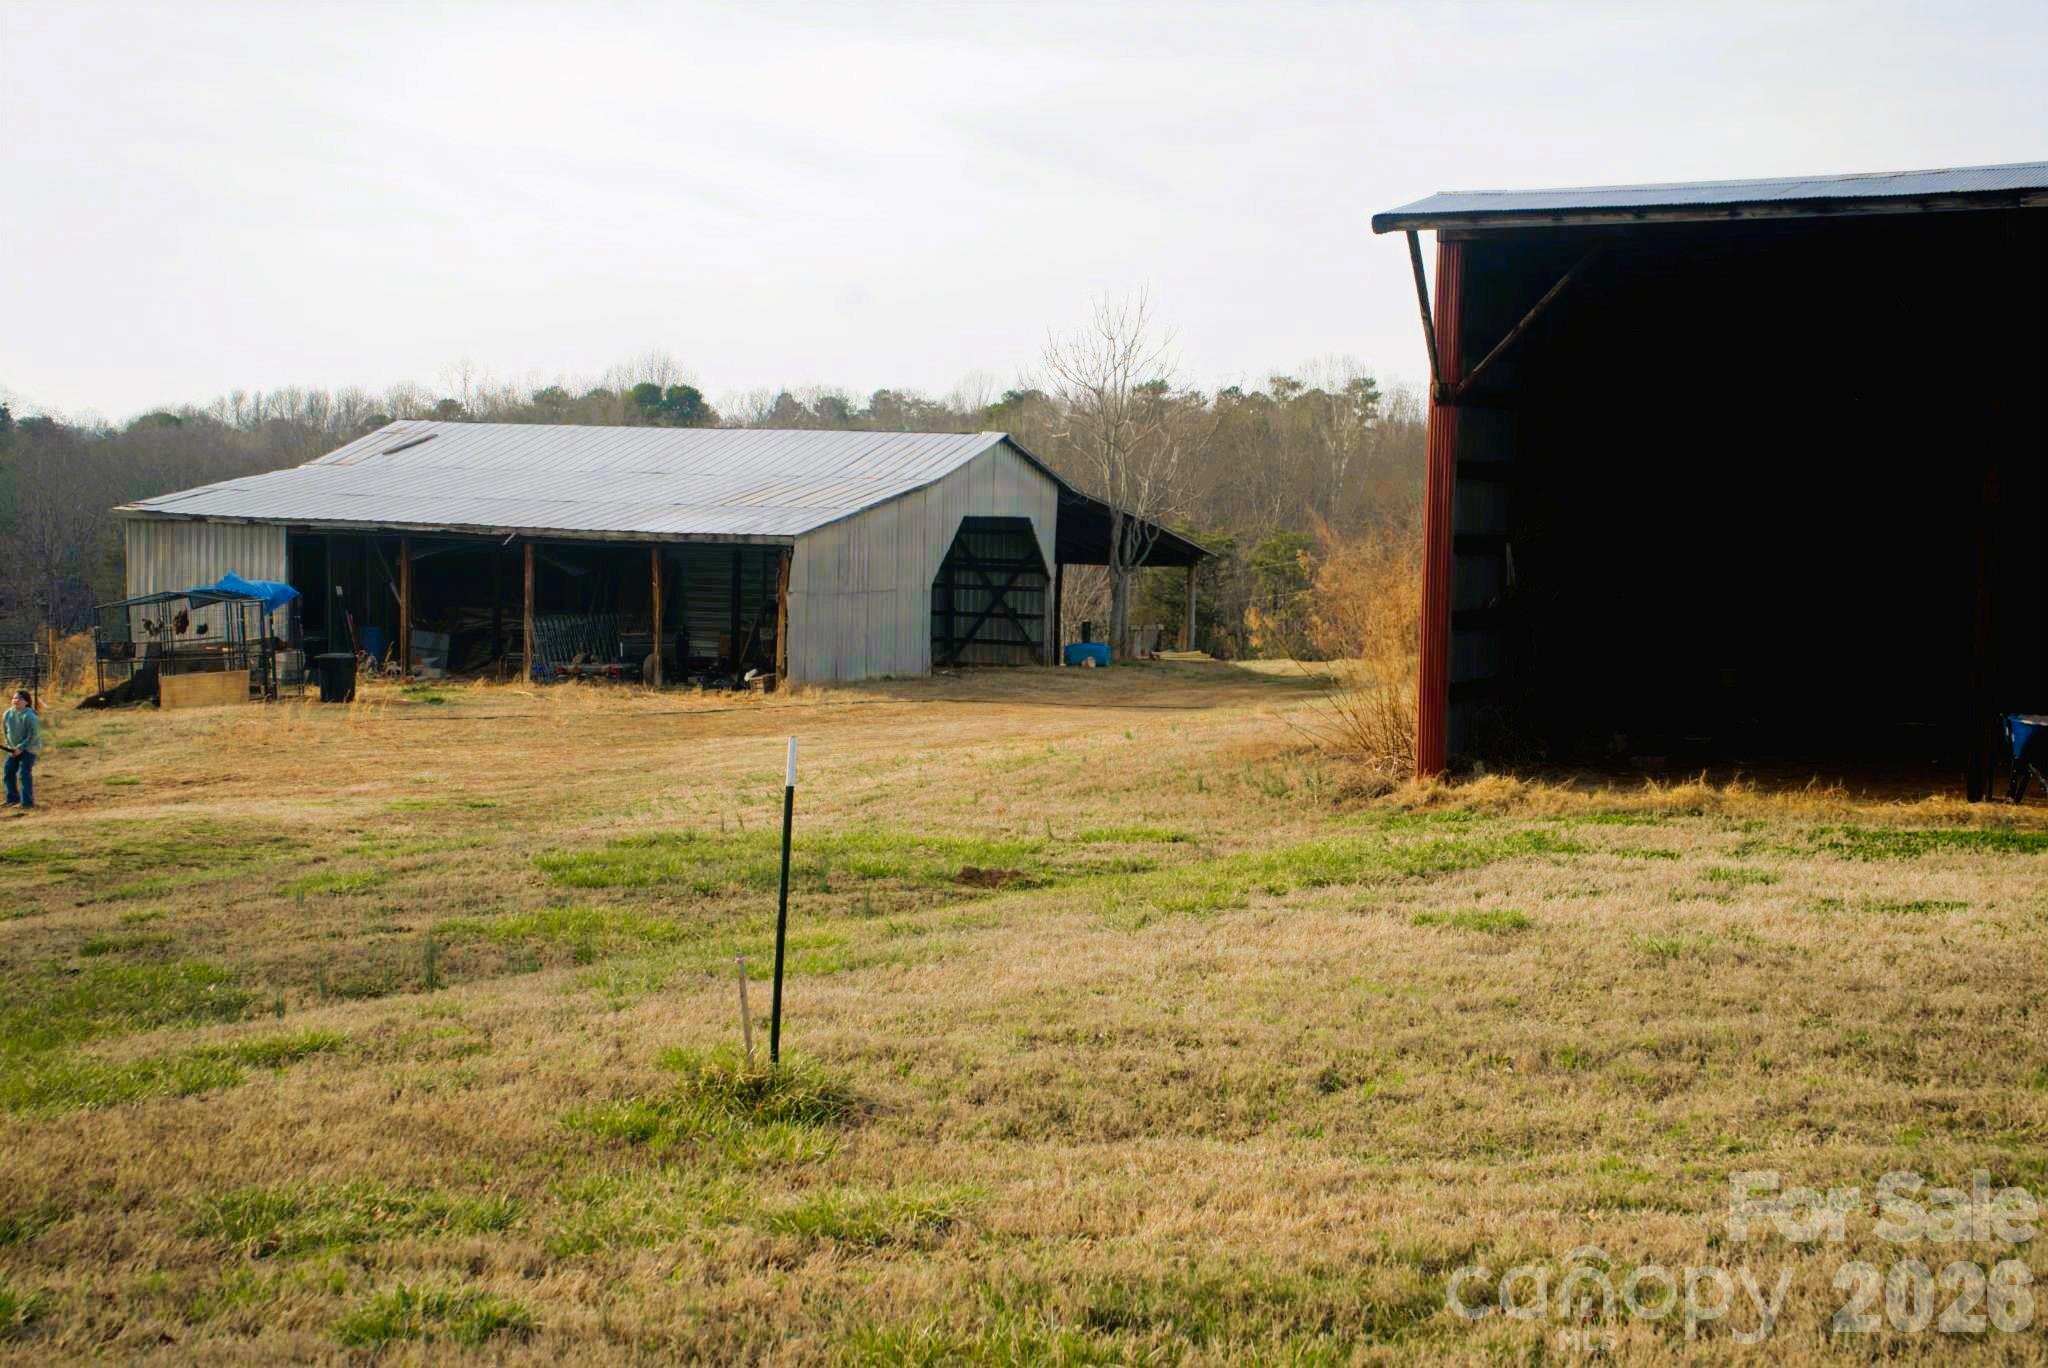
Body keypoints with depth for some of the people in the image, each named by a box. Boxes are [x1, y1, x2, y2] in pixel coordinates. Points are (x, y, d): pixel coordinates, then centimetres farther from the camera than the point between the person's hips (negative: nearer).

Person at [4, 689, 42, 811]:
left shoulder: (29, 716, -22)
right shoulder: (7, 714, -2)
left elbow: (33, 736, -21)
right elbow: (5, 731, 11)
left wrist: (20, 748, -20)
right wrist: (9, 746, 2)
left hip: (29, 748, -7)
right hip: (14, 749, 7)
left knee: (24, 774, -13)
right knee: (9, 772, 9)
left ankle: (27, 802, -9)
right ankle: (12, 798, 23)